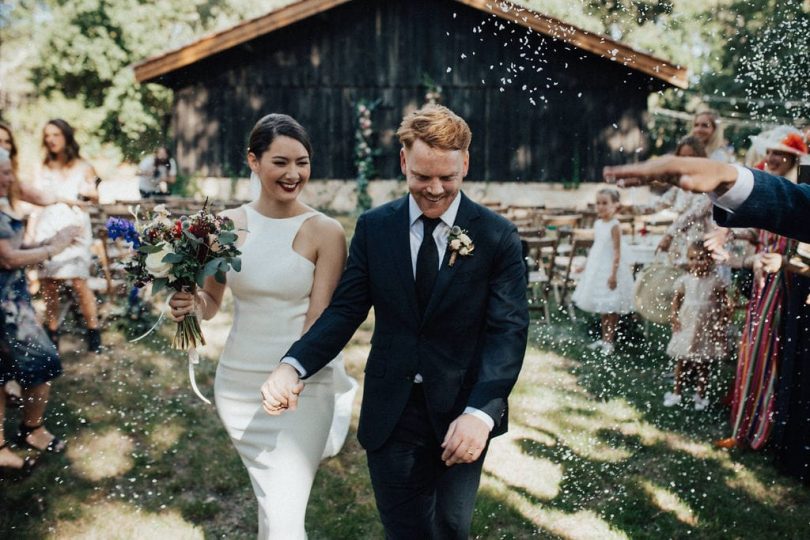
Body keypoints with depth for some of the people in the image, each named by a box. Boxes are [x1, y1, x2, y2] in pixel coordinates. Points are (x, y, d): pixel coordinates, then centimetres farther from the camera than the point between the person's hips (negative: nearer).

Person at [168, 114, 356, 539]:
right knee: (269, 499, 22)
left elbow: (318, 325, -11)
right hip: (238, 382, 4)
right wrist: (189, 302, -13)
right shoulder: (227, 224, 0)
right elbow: (211, 303, 9)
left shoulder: (325, 232, -10)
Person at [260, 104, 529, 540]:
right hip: (391, 414, 1)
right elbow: (346, 309, -3)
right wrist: (293, 366, -21)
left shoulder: (498, 237, -6)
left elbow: (508, 329, -11)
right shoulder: (373, 227, 0)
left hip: (462, 413, -1)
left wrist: (480, 411, -25)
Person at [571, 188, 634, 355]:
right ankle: (603, 338, 25)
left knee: (611, 308, 2)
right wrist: (586, 266, 16)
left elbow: (617, 252, -18)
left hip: (610, 268, -7)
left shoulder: (614, 226, -15)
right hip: (597, 267, 8)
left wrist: (614, 274, -21)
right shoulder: (597, 223, 6)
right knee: (602, 307, 15)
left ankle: (609, 341, 11)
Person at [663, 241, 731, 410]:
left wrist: (721, 323, -10)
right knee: (681, 361, 9)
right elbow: (677, 298, 7)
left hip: (707, 328, -1)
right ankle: (677, 393, 20)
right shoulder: (685, 280, -4)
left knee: (704, 364, 9)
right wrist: (674, 316, -4)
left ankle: (700, 395, 21)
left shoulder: (716, 281, -8)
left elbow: (725, 304, -4)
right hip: (687, 325, 2)